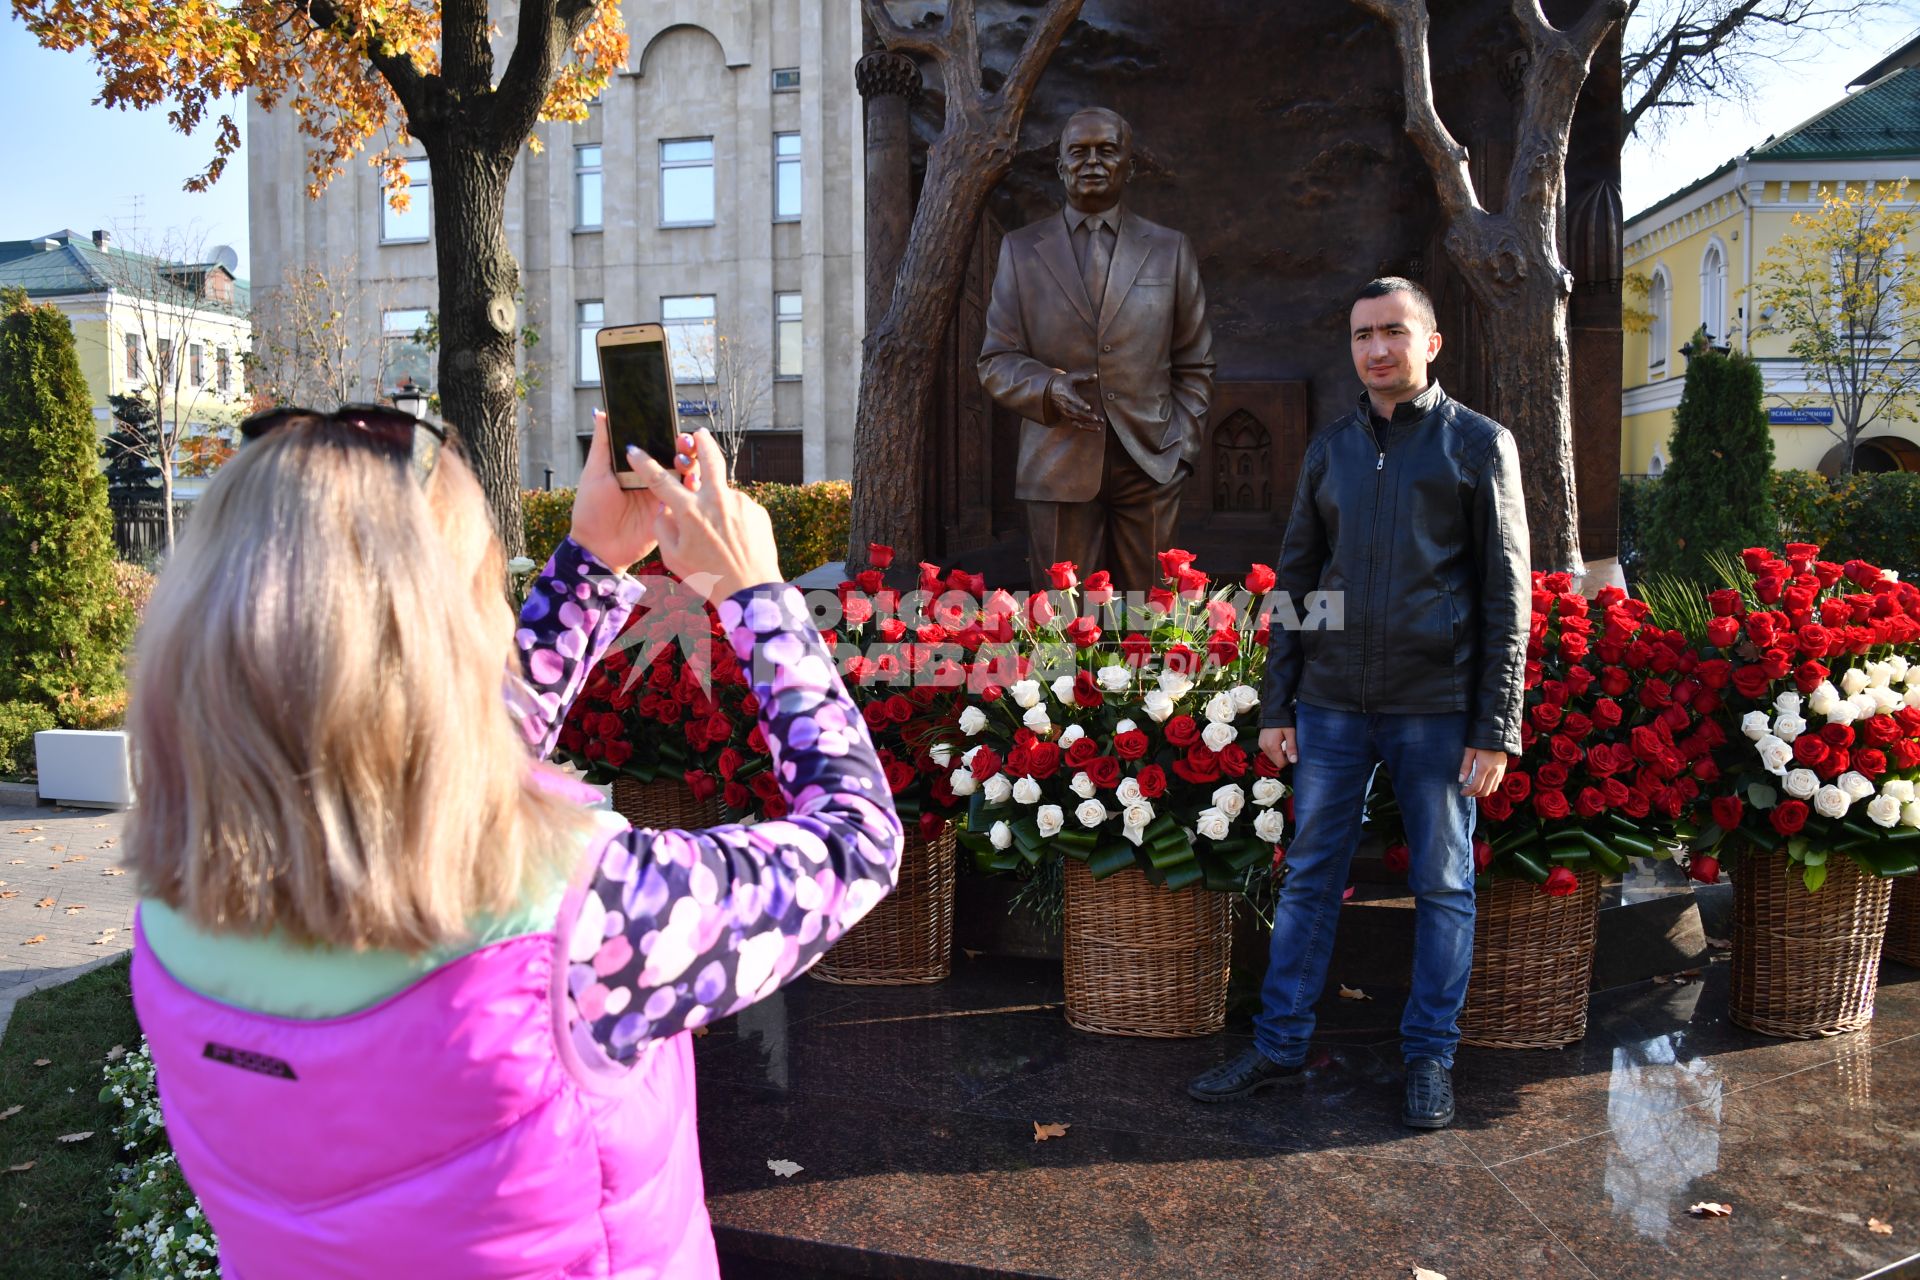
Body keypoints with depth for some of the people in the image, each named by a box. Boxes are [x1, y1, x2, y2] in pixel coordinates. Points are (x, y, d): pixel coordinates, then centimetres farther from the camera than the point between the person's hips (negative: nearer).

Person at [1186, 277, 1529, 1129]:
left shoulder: (1478, 445, 1)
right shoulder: (1330, 450, 11)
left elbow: (1506, 594, -1)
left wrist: (1496, 728, -7)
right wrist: (1276, 706, 7)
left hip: (1437, 707, -3)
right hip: (1333, 704, 3)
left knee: (1443, 885, 7)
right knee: (1310, 877, 8)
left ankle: (1430, 1057, 23)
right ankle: (1279, 1048, 20)